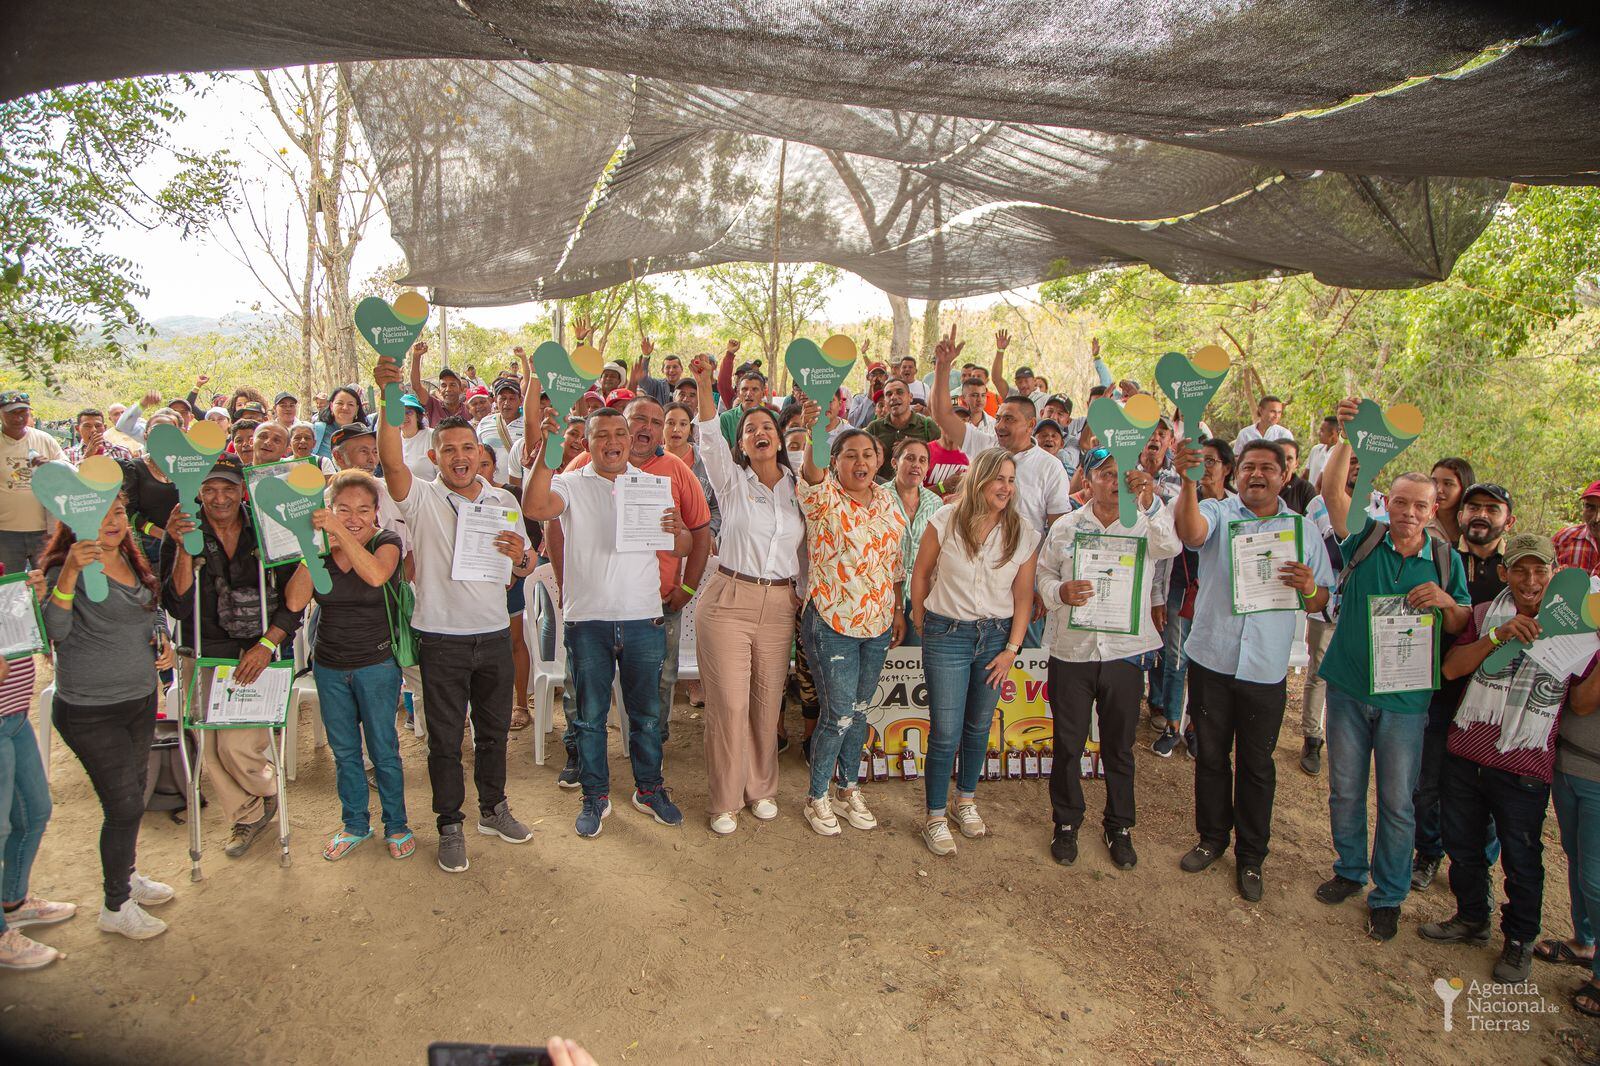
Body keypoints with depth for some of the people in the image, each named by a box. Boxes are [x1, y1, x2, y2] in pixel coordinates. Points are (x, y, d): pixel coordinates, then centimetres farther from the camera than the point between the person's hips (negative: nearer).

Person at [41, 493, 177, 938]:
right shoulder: (67, 569, -17)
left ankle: (126, 875, 41)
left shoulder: (134, 564, 7)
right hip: (92, 713, -7)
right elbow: (56, 631, -31)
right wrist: (69, 573, -42)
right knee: (124, 805, 0)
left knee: (132, 795, 21)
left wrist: (164, 642, 3)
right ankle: (116, 908, 18)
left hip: (142, 699, 7)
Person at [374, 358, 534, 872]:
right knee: (445, 737, 7)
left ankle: (493, 808, 34)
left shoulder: (503, 501, 6)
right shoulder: (421, 498, -5)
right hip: (442, 638, -3)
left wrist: (520, 556, -16)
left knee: (494, 729, 16)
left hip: (494, 634, 3)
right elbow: (391, 461, -25)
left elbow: (528, 563, 9)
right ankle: (450, 825, 21)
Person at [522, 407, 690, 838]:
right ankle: (595, 795, 25)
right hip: (587, 619, -2)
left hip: (643, 617, 2)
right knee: (590, 715, 9)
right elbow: (535, 508, -22)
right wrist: (545, 452, -28)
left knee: (647, 713, 12)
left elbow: (681, 550, 6)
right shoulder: (571, 484, 0)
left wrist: (678, 531, -16)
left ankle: (649, 789, 30)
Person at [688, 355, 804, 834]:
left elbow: (806, 547, 15)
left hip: (779, 606, 3)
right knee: (728, 704, -1)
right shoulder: (732, 481, 0)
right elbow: (710, 438, -14)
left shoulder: (798, 487, 10)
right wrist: (704, 383, -25)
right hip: (729, 600, -3)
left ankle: (761, 788, 30)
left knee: (768, 704, 11)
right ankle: (725, 800, 15)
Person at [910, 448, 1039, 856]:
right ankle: (936, 817, 13)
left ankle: (966, 799, 36)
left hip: (996, 636, 3)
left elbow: (1024, 597, 2)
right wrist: (921, 625, 7)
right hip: (947, 635, -3)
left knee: (979, 727, 16)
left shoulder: (1023, 534, -2)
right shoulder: (945, 520, -9)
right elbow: (920, 574, 2)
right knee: (945, 732, -3)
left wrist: (1011, 650, -1)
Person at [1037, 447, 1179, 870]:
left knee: (1119, 747, 13)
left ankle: (1119, 827, 31)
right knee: (1068, 744, 10)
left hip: (1126, 651, 0)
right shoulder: (1064, 527, 5)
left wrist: (1150, 501, -38)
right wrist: (1060, 592, -14)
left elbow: (1170, 546, -22)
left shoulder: (1145, 524, 0)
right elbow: (1043, 575, 9)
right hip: (1072, 650, 1)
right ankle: (1066, 823, 28)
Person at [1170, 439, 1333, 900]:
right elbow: (1191, 533, -27)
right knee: (1211, 755, 13)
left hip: (1266, 668, 1)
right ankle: (1212, 837, 32)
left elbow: (1321, 601, 7)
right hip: (1212, 658, 0)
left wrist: (1310, 588, -16)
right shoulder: (1217, 513, -1)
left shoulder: (1303, 529, 6)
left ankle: (1251, 855, 26)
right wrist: (1189, 481, -43)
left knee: (1256, 765, 10)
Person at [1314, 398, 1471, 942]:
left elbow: (1462, 628, 4)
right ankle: (1349, 870, 34)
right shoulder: (1365, 537, -2)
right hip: (1348, 686, 0)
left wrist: (1446, 602, -18)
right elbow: (1332, 490, -17)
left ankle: (1388, 895, 24)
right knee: (1345, 788, 13)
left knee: (1397, 801, 7)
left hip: (1405, 697, 0)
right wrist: (1347, 437, -29)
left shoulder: (1446, 559, 1)